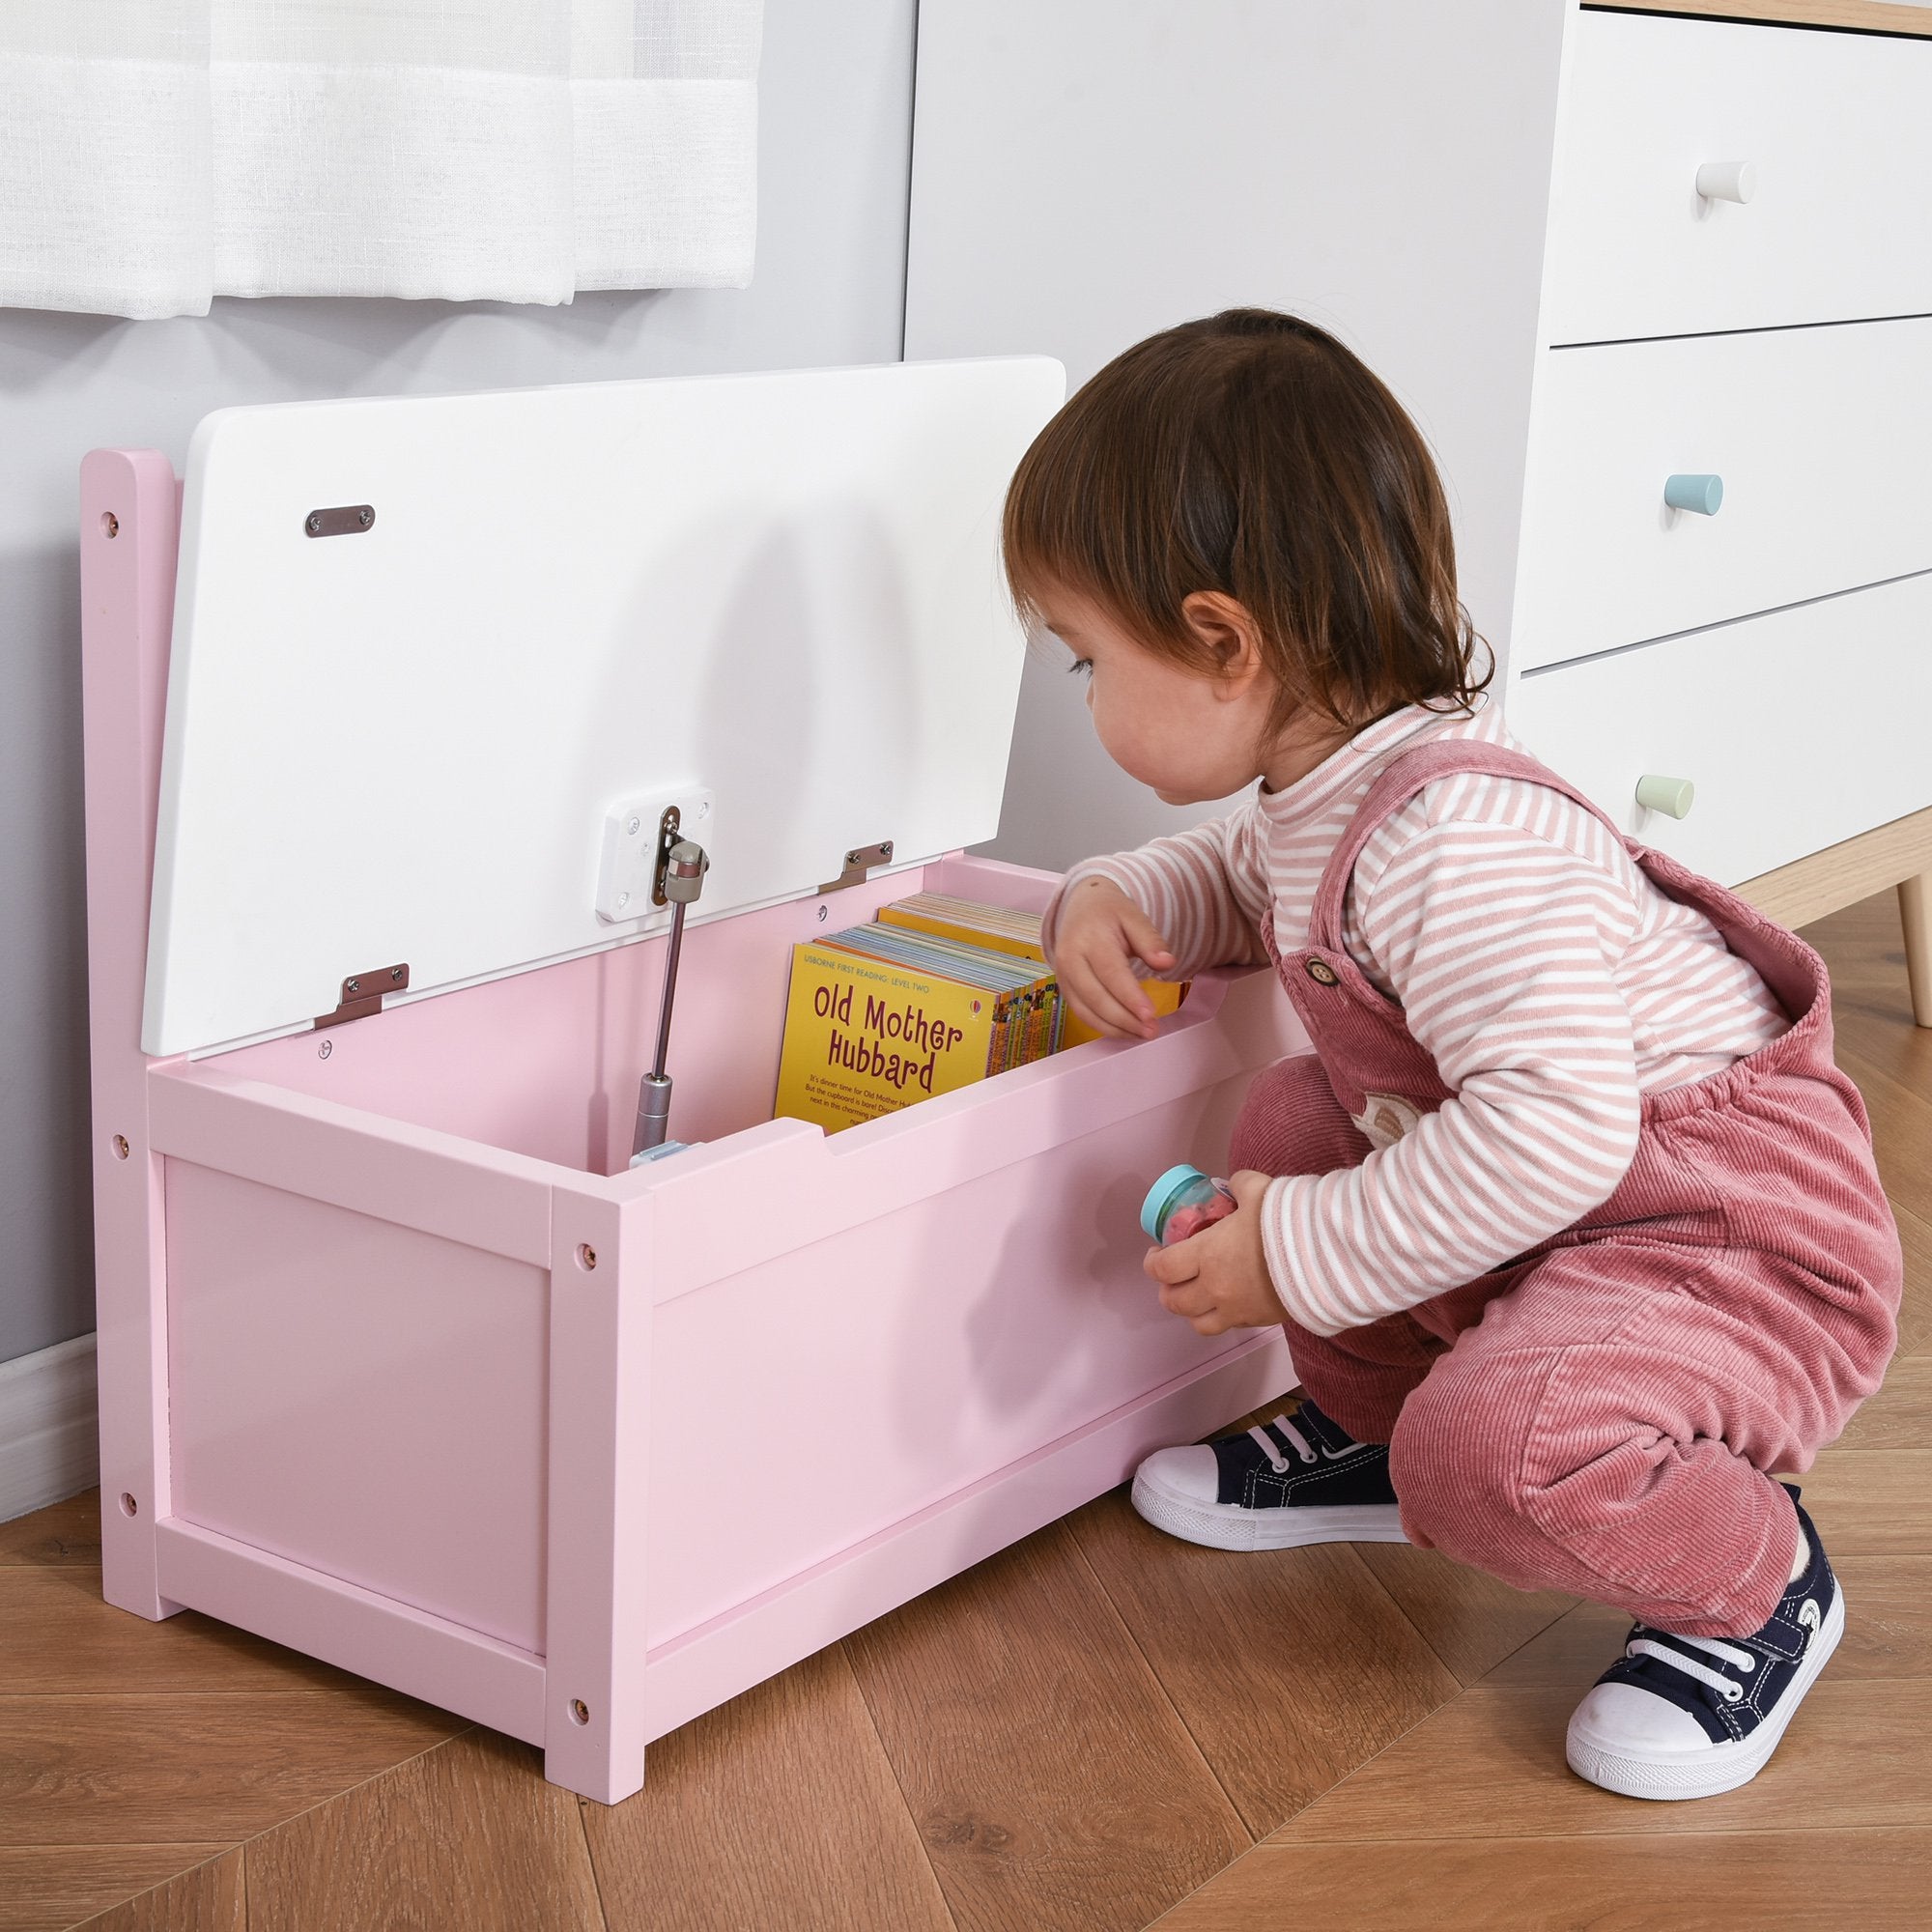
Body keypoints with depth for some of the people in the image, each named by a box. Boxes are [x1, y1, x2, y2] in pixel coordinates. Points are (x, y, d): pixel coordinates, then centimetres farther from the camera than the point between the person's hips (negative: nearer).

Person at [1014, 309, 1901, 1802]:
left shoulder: (1455, 838, -31)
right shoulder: (1317, 791, 1)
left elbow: (1556, 1123, -39)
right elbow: (1248, 882, 25)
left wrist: (1306, 1260, -30)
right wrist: (1119, 900, 3)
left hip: (1743, 1243, -10)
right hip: (1572, 1202, 10)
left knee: (1496, 1451, -31)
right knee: (1299, 1123, 10)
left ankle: (1753, 1583, -1)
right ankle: (1365, 1430, 31)